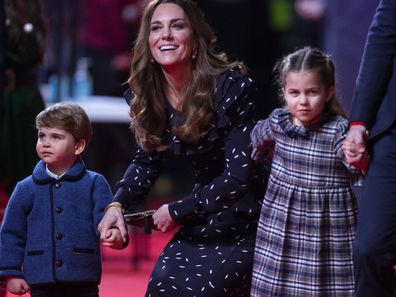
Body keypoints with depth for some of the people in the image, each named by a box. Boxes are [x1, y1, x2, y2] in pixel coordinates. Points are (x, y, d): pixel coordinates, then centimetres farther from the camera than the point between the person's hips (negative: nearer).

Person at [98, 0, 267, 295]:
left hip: (247, 221, -5)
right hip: (204, 218, 5)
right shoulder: (149, 95, -4)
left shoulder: (232, 86, -22)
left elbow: (239, 175, -22)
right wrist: (117, 205, -9)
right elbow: (147, 160, 10)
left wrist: (177, 211, -15)